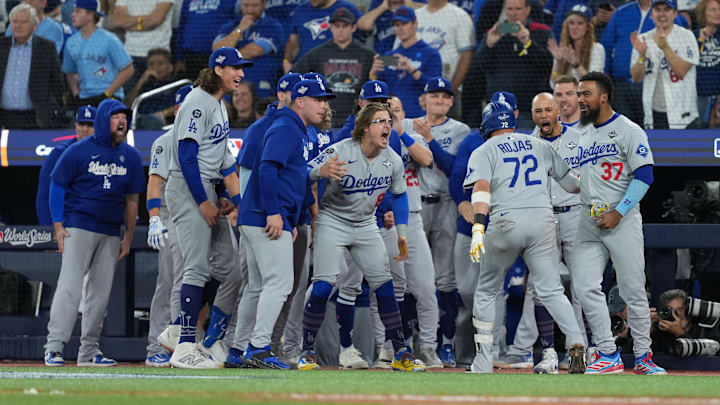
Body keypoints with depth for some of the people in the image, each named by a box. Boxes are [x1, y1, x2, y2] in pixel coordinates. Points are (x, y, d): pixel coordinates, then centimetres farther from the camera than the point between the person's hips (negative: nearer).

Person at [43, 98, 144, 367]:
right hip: (78, 227, -5)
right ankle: (54, 346, -19)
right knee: (70, 285, -15)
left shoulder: (130, 156, 10)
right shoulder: (78, 152, -4)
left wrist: (128, 238, 12)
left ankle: (89, 351, 12)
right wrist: (59, 227, -8)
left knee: (101, 290, 6)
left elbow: (131, 199, 15)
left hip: (111, 232, 5)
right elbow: (57, 186, -1)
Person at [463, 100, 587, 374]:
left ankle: (482, 364, 11)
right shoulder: (539, 146, 19)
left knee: (486, 291, 12)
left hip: (506, 221, -2)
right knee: (551, 290, 2)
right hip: (543, 219, 2)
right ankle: (576, 345, -21)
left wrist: (478, 228, -21)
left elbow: (482, 188, -10)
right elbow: (571, 183, 23)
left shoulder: (484, 151, 8)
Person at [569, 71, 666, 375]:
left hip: (622, 221, -7)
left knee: (633, 290, -4)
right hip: (589, 223, 7)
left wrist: (618, 212, -17)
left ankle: (642, 356, 5)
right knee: (585, 287, -5)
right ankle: (608, 355, 0)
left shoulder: (627, 131, -4)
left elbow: (644, 176, -12)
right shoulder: (584, 137, 19)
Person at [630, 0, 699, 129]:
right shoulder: (643, 39, 9)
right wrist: (642, 56, -17)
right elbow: (636, 77, 1)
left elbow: (681, 71, -13)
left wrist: (665, 47, -23)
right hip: (653, 113, 4)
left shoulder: (686, 36, -2)